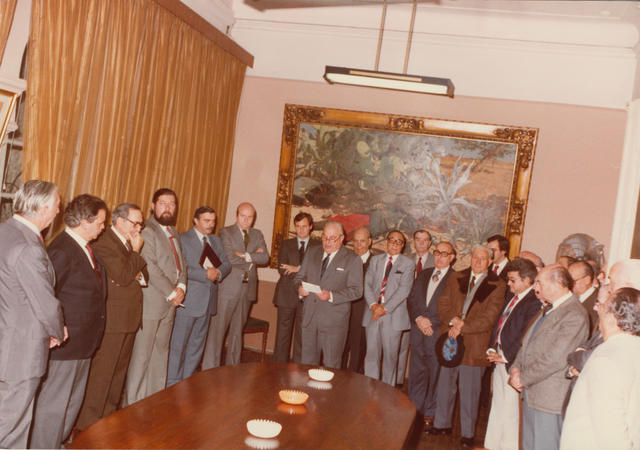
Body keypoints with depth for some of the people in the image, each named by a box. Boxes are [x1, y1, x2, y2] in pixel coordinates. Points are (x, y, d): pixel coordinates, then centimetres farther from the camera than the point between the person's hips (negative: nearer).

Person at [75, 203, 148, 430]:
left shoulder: (129, 243, 16)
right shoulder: (104, 242, -14)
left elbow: (144, 276, 19)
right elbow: (122, 277, -22)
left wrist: (137, 275, -4)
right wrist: (136, 252, -12)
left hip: (129, 318, 9)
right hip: (112, 320, -9)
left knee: (119, 371, 17)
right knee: (101, 373, -2)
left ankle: (108, 416, 29)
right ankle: (88, 425, 8)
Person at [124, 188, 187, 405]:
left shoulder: (173, 231, 18)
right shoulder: (146, 231, -11)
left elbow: (181, 263, 17)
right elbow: (151, 268, -18)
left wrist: (181, 287, 0)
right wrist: (172, 293, -13)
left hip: (170, 304, 8)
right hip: (150, 303, -8)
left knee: (161, 353, 13)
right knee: (141, 355, -2)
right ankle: (132, 403, 8)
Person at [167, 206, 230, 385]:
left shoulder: (216, 241, 16)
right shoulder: (183, 239, -6)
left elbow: (226, 263, 13)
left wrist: (218, 272, -9)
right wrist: (206, 274, -21)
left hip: (208, 302, 7)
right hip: (188, 301, -7)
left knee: (197, 344, 13)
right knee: (178, 344, 0)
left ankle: (187, 381, 23)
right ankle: (172, 384, 9)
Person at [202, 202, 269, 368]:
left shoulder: (257, 235, 14)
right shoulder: (226, 232, -1)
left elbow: (265, 258, 0)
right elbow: (230, 259, -14)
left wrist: (246, 256, -12)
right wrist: (253, 257, -6)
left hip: (248, 289, 5)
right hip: (228, 288, -5)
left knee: (238, 330, 12)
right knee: (217, 329, -5)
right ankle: (210, 370, -1)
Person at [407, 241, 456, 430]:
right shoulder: (424, 274, 15)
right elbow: (411, 299, 12)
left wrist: (430, 321, -12)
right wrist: (418, 319, -3)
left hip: (438, 332, -5)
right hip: (418, 330, 5)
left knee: (435, 374, 2)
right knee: (416, 372, 11)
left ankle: (429, 414, 14)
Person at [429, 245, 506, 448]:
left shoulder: (497, 286, -3)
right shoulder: (456, 278, 9)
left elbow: (489, 318, -10)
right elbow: (442, 304, 5)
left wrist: (462, 327, -17)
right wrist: (453, 320, -14)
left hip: (474, 345, -4)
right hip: (450, 340, 4)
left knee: (469, 391, 4)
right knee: (444, 385, 13)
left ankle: (468, 433, 18)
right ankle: (442, 424, 29)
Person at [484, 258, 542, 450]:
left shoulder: (534, 303, -18)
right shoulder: (513, 298, 12)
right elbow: (499, 324, 18)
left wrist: (505, 356, -15)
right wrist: (492, 348, 6)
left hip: (512, 363, -9)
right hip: (500, 359, 9)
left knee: (509, 409, 1)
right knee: (497, 404, 19)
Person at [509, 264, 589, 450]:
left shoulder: (574, 316, -20)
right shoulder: (549, 309, 11)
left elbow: (555, 359, -23)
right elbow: (527, 343, 17)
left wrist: (523, 378, -14)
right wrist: (516, 368, 0)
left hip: (550, 399, -9)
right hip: (531, 393, 9)